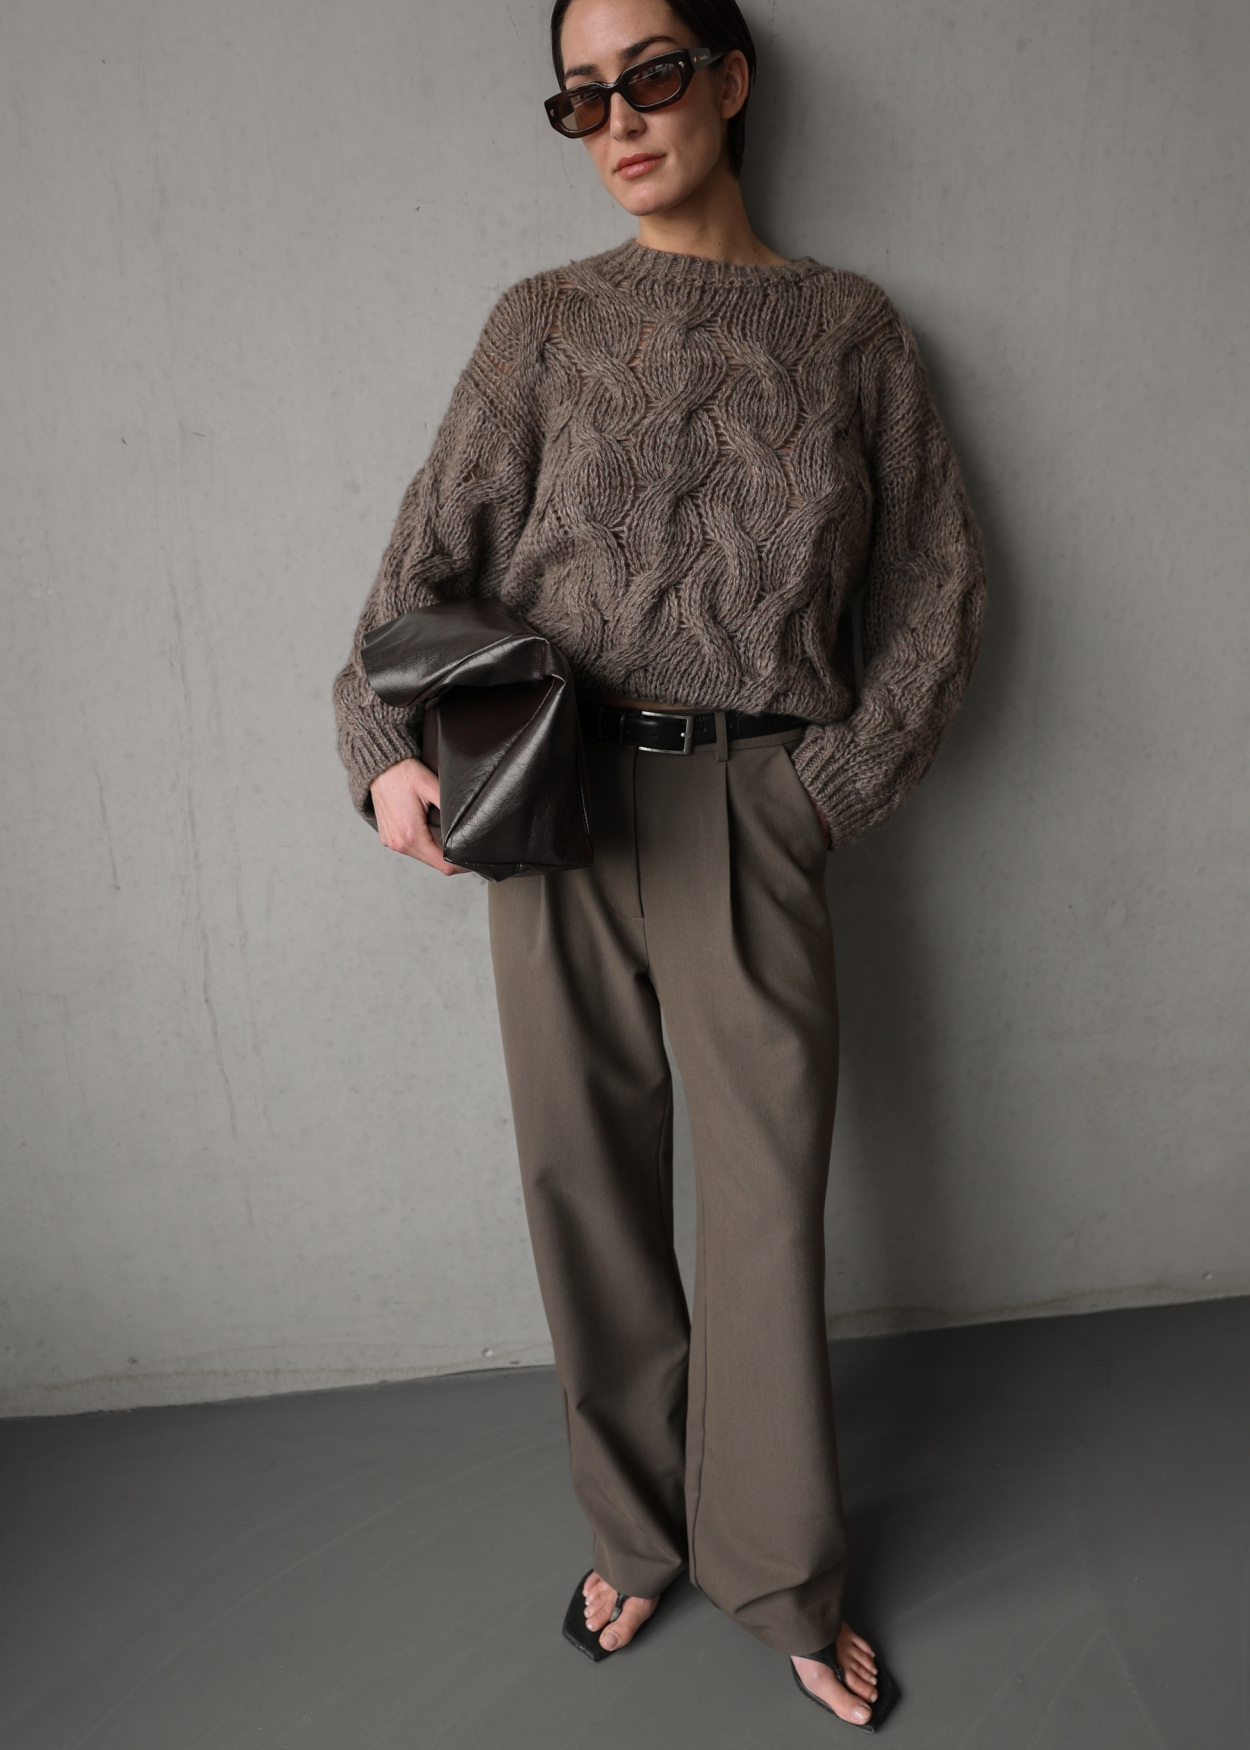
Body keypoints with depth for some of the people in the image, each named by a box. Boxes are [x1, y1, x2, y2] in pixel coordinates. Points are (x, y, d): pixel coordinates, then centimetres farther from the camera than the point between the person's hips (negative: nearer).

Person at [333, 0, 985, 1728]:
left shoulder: (849, 325, 10)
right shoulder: (545, 322, 10)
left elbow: (940, 582, 8)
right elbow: (433, 548, 2)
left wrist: (837, 782, -1)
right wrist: (388, 741, -16)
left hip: (747, 807, -1)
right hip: (554, 802, 1)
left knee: (769, 1199, 2)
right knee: (588, 1182, 8)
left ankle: (784, 1579, 24)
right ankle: (635, 1530, 31)